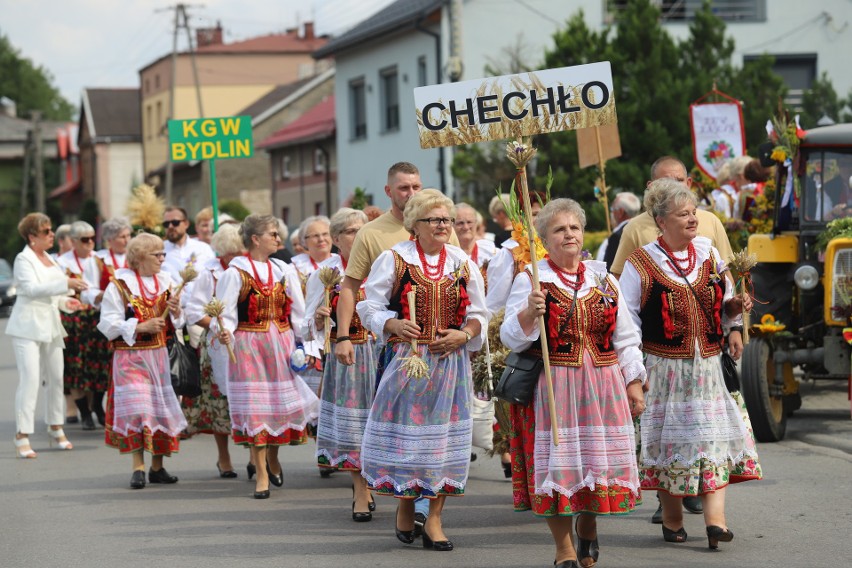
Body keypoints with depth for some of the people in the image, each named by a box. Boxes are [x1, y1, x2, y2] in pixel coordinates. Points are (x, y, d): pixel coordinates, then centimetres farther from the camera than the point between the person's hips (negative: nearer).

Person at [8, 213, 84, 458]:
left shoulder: (50, 259, 16)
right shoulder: (24, 259, -8)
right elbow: (32, 288, -22)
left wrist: (65, 302, 6)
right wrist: (66, 284, -29)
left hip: (50, 325, 8)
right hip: (28, 326, -8)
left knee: (55, 378, 11)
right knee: (30, 379, -14)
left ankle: (56, 429, 25)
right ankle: (22, 436, -13)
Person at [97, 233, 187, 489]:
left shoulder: (164, 282, 10)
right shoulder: (119, 285, -6)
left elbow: (175, 324, 14)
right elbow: (108, 324, -11)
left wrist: (175, 311, -9)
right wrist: (141, 327, -20)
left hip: (159, 355, 5)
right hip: (131, 357, -5)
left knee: (161, 407, 6)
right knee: (137, 409, -14)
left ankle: (157, 467, 17)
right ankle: (138, 467, -8)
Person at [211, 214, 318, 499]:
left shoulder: (285, 271, 9)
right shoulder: (234, 274, -4)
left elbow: (298, 313, 12)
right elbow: (226, 314, -8)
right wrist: (223, 331, -29)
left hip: (281, 346, 4)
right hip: (249, 347, -4)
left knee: (284, 405, 2)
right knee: (255, 410, -4)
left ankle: (272, 456, 30)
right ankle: (262, 475, 2)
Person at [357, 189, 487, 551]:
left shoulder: (463, 263, 8)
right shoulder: (393, 259, -1)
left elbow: (478, 314, 12)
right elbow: (369, 307, 0)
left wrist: (464, 334, -8)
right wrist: (393, 325, -18)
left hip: (450, 361, 2)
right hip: (405, 358, -2)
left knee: (443, 433, 1)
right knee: (405, 430, 0)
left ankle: (434, 519, 8)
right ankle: (405, 505, 21)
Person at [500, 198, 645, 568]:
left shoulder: (603, 280, 11)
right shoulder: (530, 280, 0)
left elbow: (625, 338, 14)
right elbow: (511, 339, -4)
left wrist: (634, 384, 9)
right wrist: (529, 312, -22)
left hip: (602, 389, 3)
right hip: (551, 389, -3)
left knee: (600, 461, 3)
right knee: (557, 464, -2)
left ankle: (588, 526, 31)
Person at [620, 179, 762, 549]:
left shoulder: (708, 252, 7)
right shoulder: (641, 264, -6)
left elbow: (727, 297, 23)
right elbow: (627, 317, -2)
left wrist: (733, 328, 11)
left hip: (707, 363, 3)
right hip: (664, 366, -3)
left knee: (713, 437, -5)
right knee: (667, 439, 4)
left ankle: (715, 518, -8)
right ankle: (672, 520, 16)